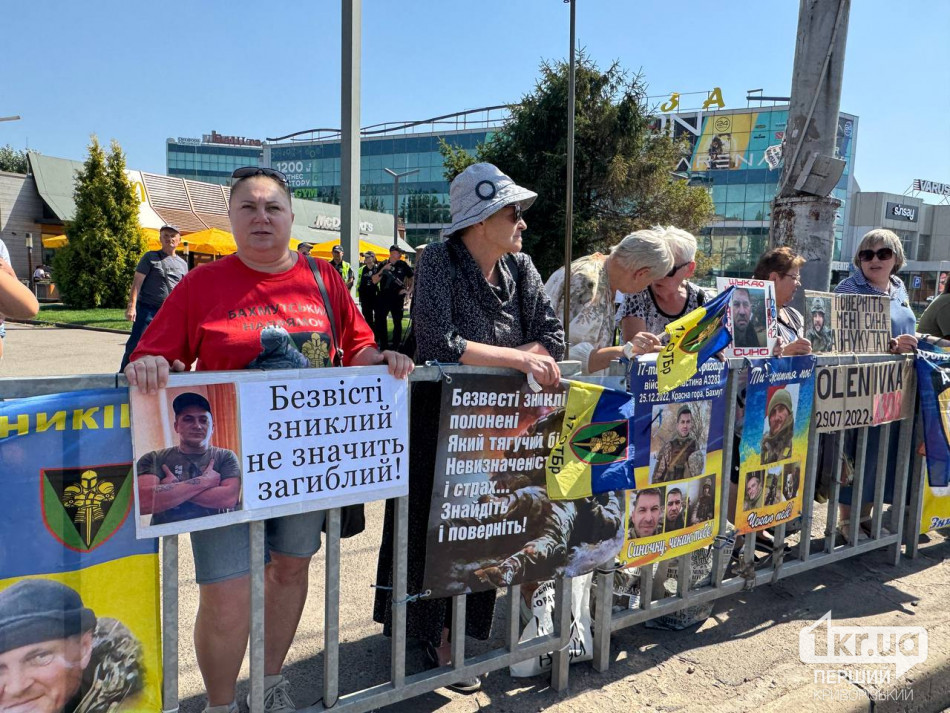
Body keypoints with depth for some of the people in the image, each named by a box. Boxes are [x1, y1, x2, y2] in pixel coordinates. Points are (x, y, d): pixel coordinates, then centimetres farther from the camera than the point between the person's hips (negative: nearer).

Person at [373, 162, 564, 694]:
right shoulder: (440, 262, -17)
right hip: (440, 417, -5)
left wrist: (495, 356, -20)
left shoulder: (520, 267, 0)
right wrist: (517, 358, -24)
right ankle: (434, 636, 24)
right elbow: (440, 343, -29)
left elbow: (553, 336, -5)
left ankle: (450, 633, 31)